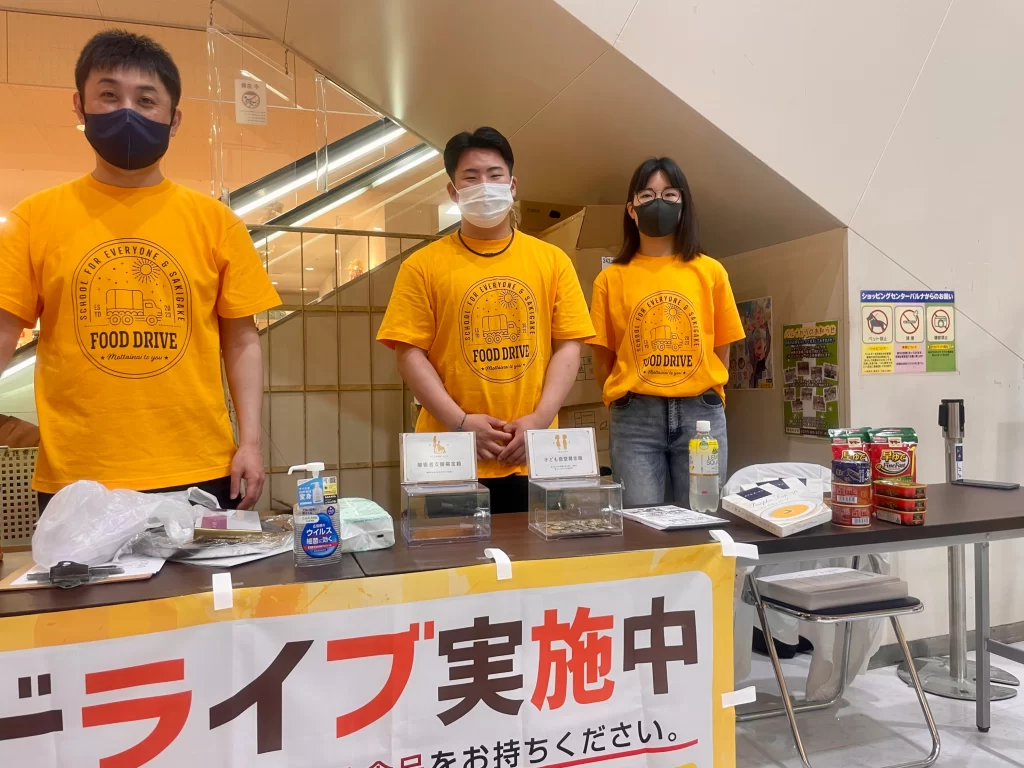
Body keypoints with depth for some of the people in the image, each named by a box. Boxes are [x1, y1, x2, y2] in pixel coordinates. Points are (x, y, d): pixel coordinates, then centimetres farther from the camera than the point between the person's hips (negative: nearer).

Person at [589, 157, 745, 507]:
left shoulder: (710, 271, 7)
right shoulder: (611, 278, 4)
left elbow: (721, 352, 10)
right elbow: (602, 361, 8)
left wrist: (700, 398, 6)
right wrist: (625, 400, 6)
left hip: (701, 414, 1)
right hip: (635, 418, -1)